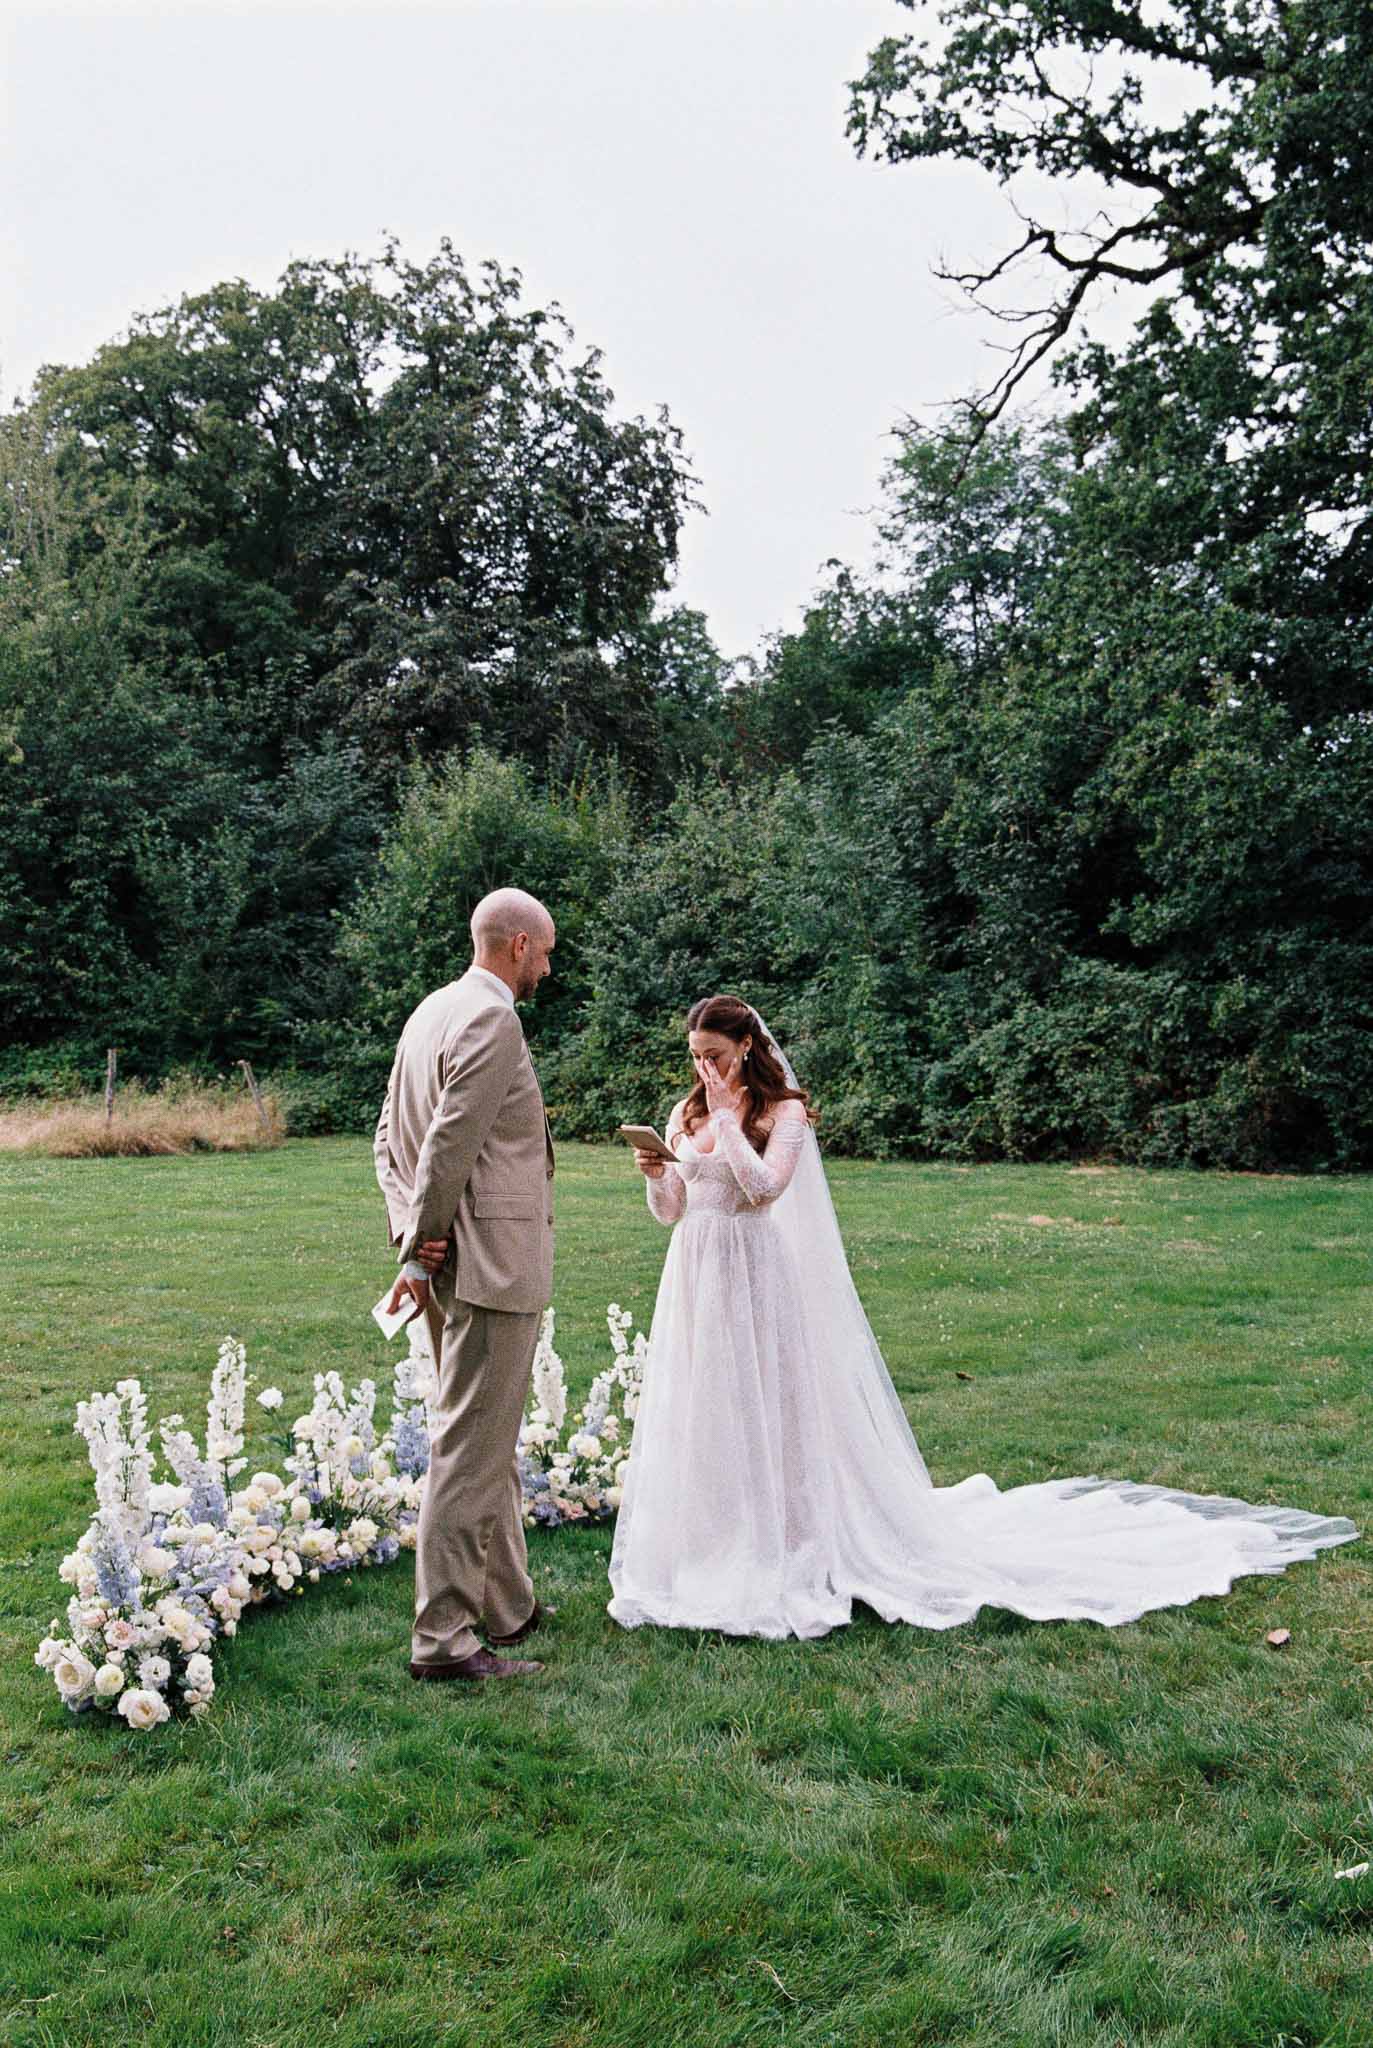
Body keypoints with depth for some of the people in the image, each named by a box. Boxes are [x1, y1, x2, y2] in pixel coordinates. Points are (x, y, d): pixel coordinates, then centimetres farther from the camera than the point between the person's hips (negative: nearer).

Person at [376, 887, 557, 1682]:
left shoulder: (434, 1010, 15)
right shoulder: (491, 1020, -15)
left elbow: (391, 1135, 14)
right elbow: (449, 1145, -21)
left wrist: (411, 1231, 2)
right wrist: (423, 1252, -10)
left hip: (453, 1264, 10)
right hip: (492, 1263, -10)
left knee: (491, 1442, 20)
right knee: (471, 1447, -4)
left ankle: (508, 1604, 33)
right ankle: (443, 1637, 3)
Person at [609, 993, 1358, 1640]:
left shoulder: (781, 1110, -7)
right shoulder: (687, 1114, 9)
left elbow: (764, 1186, -23)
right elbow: (670, 1212, 9)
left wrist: (727, 1118, -19)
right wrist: (655, 1174, -11)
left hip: (760, 1284, -6)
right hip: (695, 1286, 6)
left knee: (768, 1414, -1)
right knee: (698, 1415, 10)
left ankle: (782, 1548, 12)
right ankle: (704, 1547, 23)